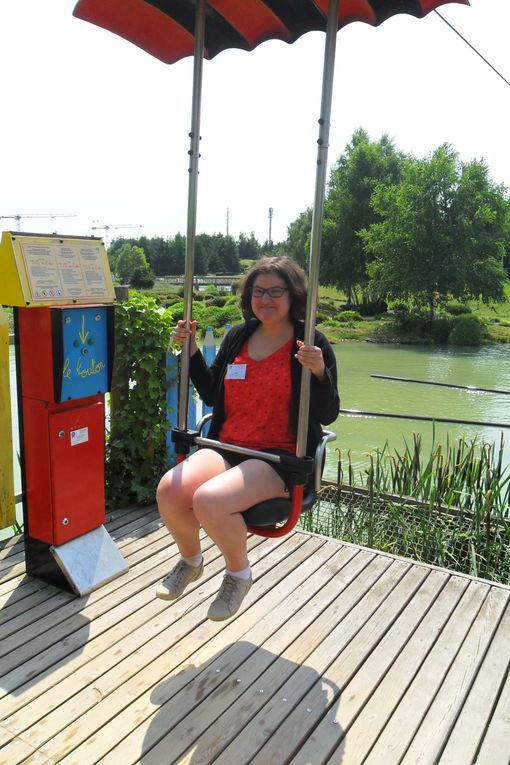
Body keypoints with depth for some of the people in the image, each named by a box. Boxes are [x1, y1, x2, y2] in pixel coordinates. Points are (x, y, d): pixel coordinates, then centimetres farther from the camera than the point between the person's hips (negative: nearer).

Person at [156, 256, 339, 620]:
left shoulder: (312, 345, -4)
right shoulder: (237, 337, 11)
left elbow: (328, 415, -8)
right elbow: (211, 394, 18)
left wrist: (319, 372, -25)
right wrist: (191, 350, 8)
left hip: (280, 458, -5)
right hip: (227, 447, 5)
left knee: (209, 500, -30)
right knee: (169, 489, -21)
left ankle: (239, 573, 4)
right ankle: (191, 560, 13)